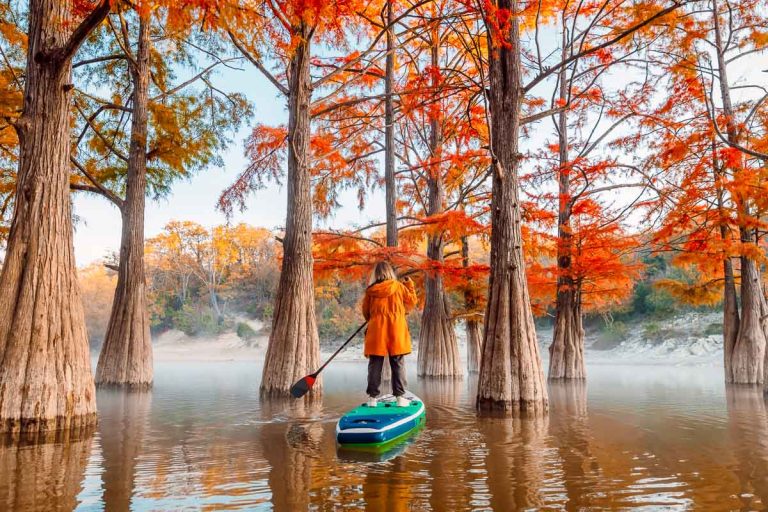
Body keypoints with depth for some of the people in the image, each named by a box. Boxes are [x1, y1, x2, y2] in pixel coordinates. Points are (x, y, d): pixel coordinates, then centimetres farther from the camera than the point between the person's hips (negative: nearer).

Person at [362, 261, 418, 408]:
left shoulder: (370, 291, 1)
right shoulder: (399, 287, -1)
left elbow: (365, 312, 9)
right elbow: (412, 302, 10)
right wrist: (410, 285, 22)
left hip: (376, 332, 1)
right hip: (397, 333, -1)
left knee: (375, 365, 6)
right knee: (398, 365, 5)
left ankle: (372, 397, 6)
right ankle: (400, 397, 4)